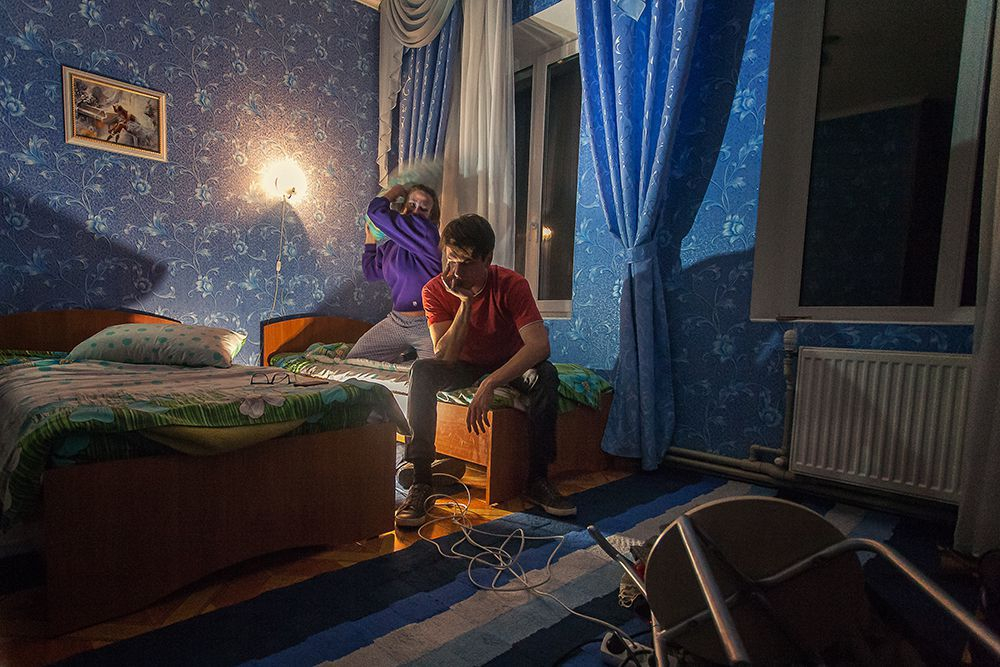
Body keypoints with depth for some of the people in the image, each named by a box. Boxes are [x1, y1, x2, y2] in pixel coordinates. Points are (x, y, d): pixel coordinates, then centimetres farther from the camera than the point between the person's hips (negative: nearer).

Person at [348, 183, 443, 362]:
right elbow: (371, 271, 26)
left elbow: (376, 212, -19)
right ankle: (406, 354, 28)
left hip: (428, 325, -7)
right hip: (396, 321, 7)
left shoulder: (426, 231, -15)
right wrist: (370, 238, 27)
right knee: (353, 360, 12)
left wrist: (397, 190, -2)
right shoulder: (389, 245, 9)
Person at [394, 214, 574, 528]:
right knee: (421, 372, -29)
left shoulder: (511, 284, -25)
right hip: (464, 366, 1)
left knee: (545, 375, -32)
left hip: (510, 364, -1)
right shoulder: (436, 290, -19)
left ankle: (538, 480, -20)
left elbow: (540, 344, -38)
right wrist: (465, 302, -36)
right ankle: (421, 482, -23)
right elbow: (445, 357, -27)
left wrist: (489, 384, -49)